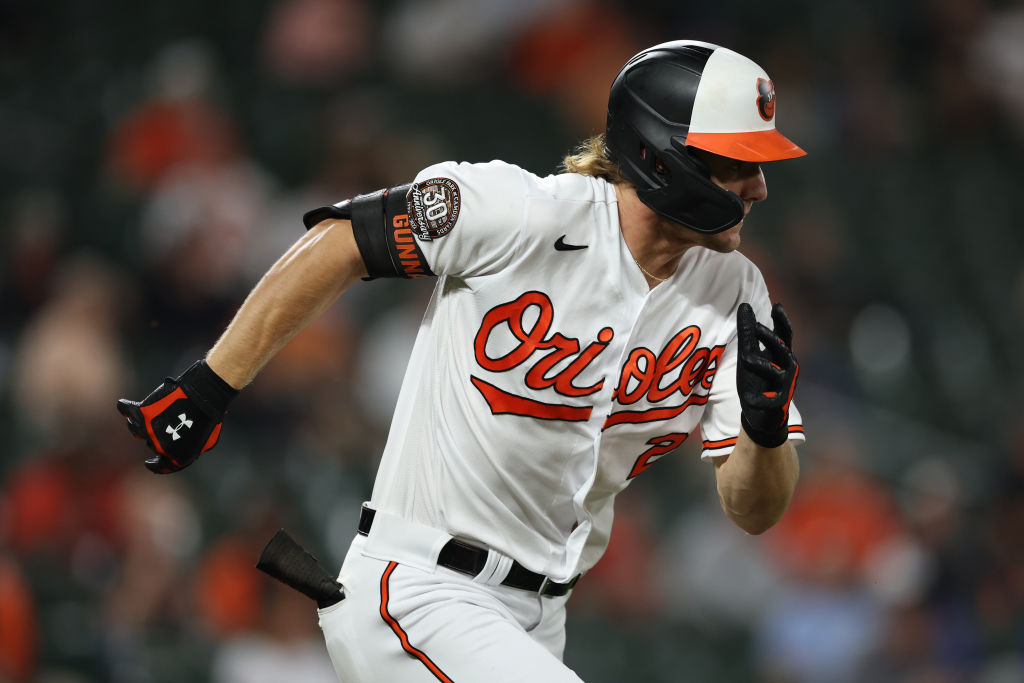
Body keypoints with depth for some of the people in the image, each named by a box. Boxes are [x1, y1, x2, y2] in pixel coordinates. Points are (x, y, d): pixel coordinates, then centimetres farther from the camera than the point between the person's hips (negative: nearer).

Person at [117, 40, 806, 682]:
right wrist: (208, 388, -6)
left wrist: (767, 429, -24)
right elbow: (339, 243, -6)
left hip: (536, 618, 7)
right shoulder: (529, 212, -17)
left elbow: (755, 511, 0)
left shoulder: (733, 294, 0)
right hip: (413, 591, -7)